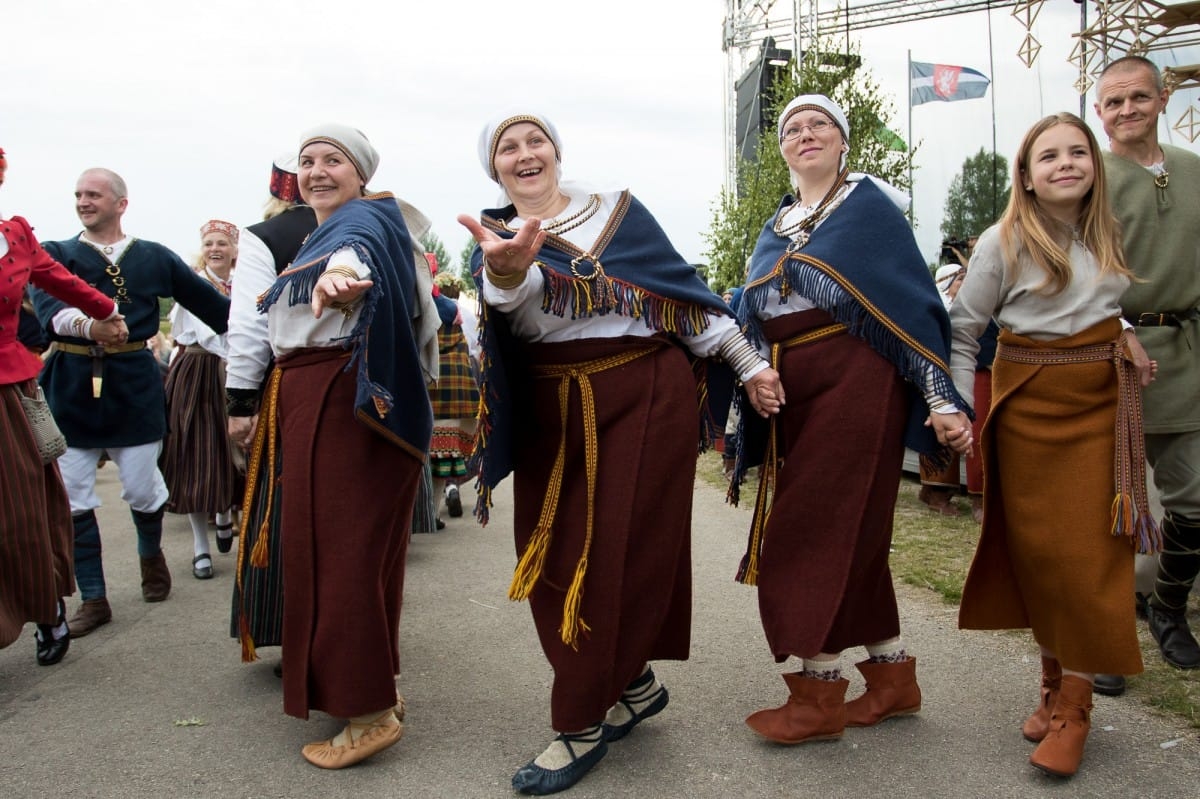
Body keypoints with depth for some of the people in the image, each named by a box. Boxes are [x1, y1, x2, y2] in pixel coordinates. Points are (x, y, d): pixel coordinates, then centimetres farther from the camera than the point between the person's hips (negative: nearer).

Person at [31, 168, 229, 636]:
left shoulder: (154, 257, 7)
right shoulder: (55, 255, 7)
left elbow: (210, 303, 11)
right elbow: (46, 304, -14)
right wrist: (83, 321, -35)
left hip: (133, 383, -1)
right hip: (71, 385, 1)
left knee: (141, 488, 3)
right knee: (72, 498, 3)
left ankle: (151, 555, 36)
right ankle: (93, 599, 17)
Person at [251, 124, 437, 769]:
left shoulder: (365, 217, -8)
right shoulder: (317, 235, 22)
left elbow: (360, 244, -35)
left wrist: (342, 268, -58)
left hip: (348, 402, -10)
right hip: (307, 402, 10)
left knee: (342, 547, -10)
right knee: (322, 541, 14)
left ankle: (371, 713, -3)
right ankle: (369, 682, 26)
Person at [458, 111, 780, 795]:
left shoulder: (620, 212, 5)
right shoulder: (493, 238, 5)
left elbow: (685, 289, 8)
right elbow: (510, 295, -20)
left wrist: (749, 362, 6)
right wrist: (506, 271, -44)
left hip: (647, 398, -2)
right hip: (552, 415, 3)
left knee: (623, 553, -3)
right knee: (555, 557, 4)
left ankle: (584, 724, 9)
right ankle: (635, 684, 26)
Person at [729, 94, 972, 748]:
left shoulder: (870, 204, 1)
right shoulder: (774, 229, 19)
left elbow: (916, 297, -6)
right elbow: (751, 320, 18)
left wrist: (940, 398, -13)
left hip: (855, 378, -6)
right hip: (791, 392, 6)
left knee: (818, 527, -7)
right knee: (853, 530, 10)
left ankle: (818, 694, 5)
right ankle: (892, 676, 23)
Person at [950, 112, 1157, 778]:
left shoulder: (1107, 236, 8)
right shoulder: (1003, 242, -6)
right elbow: (962, 329, -4)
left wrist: (1123, 334, 3)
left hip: (1101, 403, 3)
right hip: (1029, 405, -3)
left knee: (1090, 553, -1)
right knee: (1037, 547, 3)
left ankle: (1073, 709, 6)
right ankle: (1054, 684, 20)